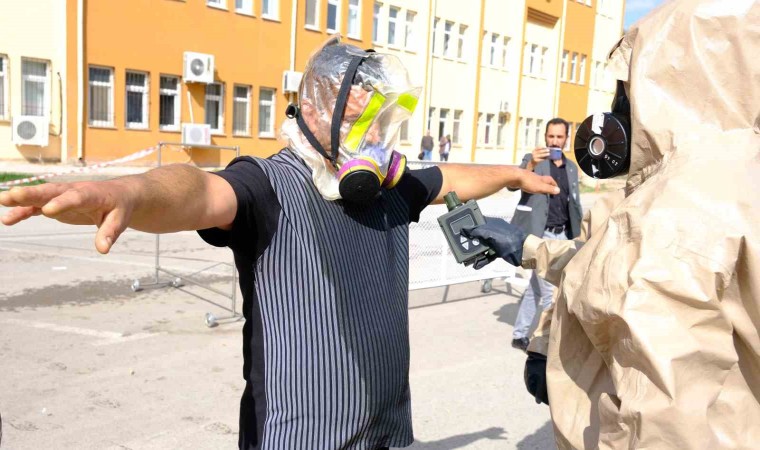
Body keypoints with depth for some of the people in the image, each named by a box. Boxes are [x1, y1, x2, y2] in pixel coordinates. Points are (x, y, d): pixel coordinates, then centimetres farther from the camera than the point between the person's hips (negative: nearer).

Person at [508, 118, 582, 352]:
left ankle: (519, 335, 24)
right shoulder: (533, 160, -4)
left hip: (562, 236, 6)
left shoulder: (572, 167, 12)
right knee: (550, 290, -5)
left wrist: (580, 234, 11)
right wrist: (531, 164, -36)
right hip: (541, 235, -6)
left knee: (536, 287, 13)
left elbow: (575, 204, 16)